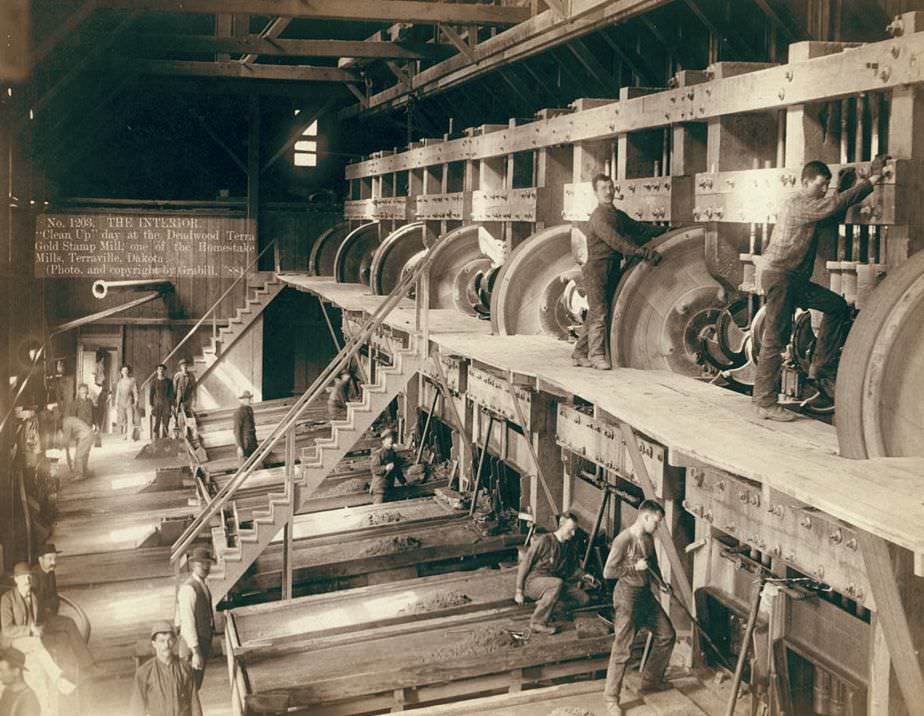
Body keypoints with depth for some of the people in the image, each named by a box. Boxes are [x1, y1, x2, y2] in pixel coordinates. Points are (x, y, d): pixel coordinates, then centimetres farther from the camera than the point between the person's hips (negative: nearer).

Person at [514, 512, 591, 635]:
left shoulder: (569, 545, 10)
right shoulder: (544, 541, -12)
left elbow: (573, 568, 22)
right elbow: (525, 563, -12)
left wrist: (583, 575, 0)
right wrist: (519, 591, -13)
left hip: (555, 582, 7)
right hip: (533, 582, -7)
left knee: (584, 599, -7)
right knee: (557, 583, -39)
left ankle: (544, 602, 1)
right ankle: (537, 623, -31)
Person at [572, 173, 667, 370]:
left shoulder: (619, 215, 16)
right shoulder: (599, 217, -14)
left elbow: (639, 229, 24)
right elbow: (616, 241, -24)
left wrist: (666, 230, 17)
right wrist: (644, 252, -30)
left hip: (612, 271, 8)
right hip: (596, 269, -8)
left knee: (594, 315, 9)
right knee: (599, 313, -11)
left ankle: (579, 354, 14)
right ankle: (597, 355, -10)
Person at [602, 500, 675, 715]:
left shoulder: (649, 538, 4)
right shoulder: (624, 540, -21)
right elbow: (608, 572, -20)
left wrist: (662, 582, 7)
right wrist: (634, 567, -21)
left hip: (646, 594, 8)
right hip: (627, 595, -8)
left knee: (667, 635, 15)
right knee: (622, 648, -6)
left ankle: (650, 681, 30)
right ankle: (611, 699, 4)